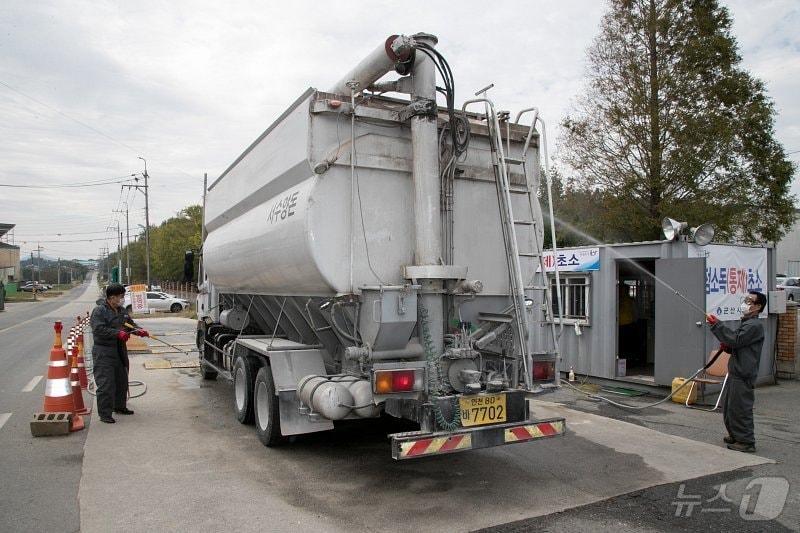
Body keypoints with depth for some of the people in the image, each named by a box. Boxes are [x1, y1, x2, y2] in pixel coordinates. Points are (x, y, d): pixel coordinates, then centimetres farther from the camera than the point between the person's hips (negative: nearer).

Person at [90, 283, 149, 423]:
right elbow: (99, 330, -22)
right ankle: (104, 414, 0)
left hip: (120, 351, 8)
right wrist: (118, 333, -29)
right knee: (106, 384, -7)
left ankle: (120, 406, 34)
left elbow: (131, 324, 20)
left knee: (122, 380, 18)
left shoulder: (122, 311, 12)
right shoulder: (99, 311, -12)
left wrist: (139, 330, 0)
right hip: (104, 352, -8)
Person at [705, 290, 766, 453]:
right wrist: (727, 347, 7)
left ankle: (746, 442, 5)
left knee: (740, 408, -5)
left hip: (743, 375, -10)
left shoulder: (755, 325, -14)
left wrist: (717, 325, -21)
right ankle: (735, 436, 30)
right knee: (729, 407, 18)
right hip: (735, 372, 10)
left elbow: (736, 340, -23)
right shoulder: (745, 323, 19)